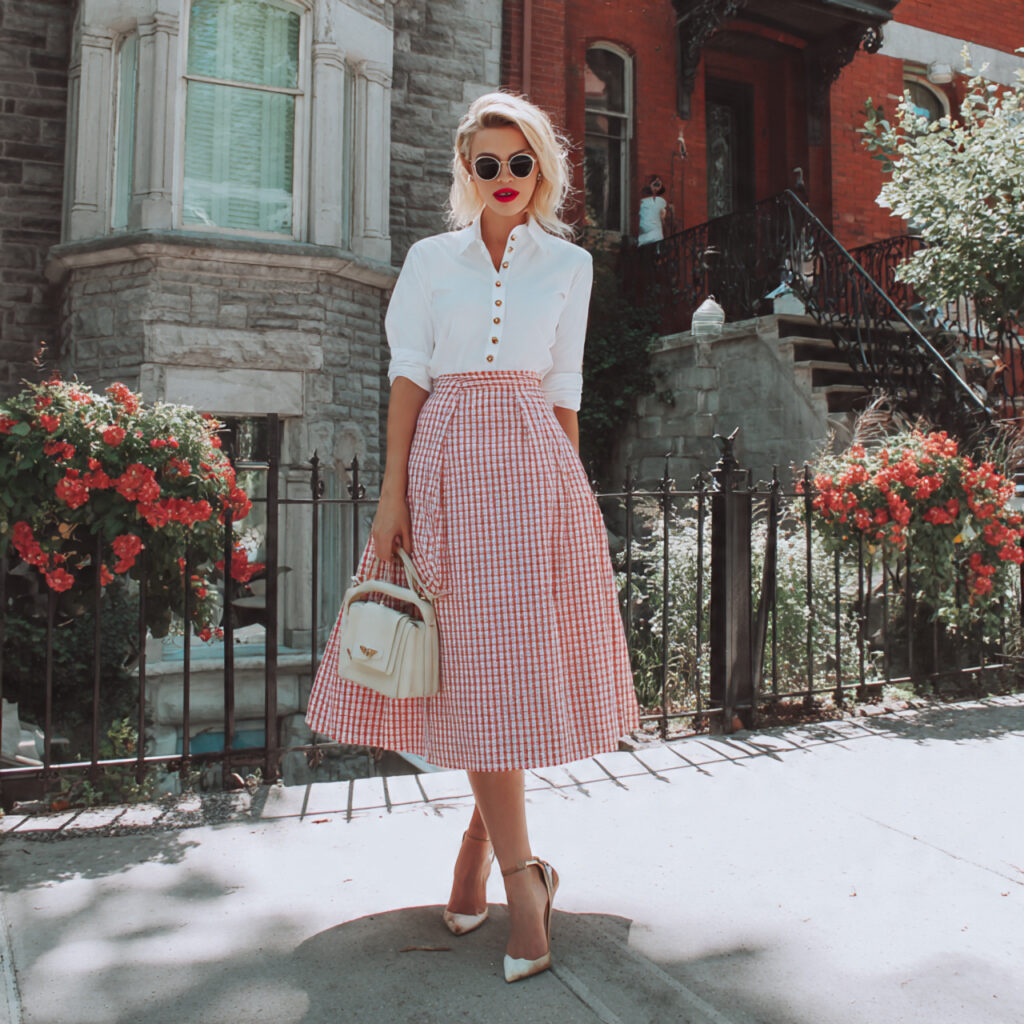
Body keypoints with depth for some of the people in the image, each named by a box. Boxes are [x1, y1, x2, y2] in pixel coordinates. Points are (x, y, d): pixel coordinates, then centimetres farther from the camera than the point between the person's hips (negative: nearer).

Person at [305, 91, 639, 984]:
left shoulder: (569, 264, 12)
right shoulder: (431, 259, 10)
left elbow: (562, 390, 12)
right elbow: (409, 377, 4)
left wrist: (571, 491, 6)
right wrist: (394, 494, -4)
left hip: (533, 463, 1)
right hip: (445, 459, 0)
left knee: (524, 656, -2)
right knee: (475, 665, -3)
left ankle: (480, 837, 18)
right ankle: (522, 875, 5)